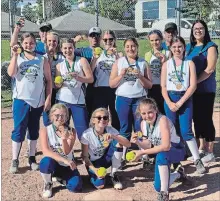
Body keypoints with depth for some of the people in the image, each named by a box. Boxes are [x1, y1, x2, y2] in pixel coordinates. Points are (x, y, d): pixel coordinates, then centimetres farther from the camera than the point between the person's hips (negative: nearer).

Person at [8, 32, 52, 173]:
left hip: (37, 101, 1)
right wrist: (15, 55, -15)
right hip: (21, 100, -1)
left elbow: (49, 81, 3)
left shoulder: (42, 60, 2)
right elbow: (11, 73, -14)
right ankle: (15, 160, 7)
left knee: (34, 130, 11)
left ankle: (32, 158, 22)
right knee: (19, 130, -2)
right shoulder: (18, 58, 4)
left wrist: (48, 99, -2)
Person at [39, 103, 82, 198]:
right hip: (53, 164, -1)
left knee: (76, 186, -23)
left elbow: (67, 152, -17)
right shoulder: (45, 130, -11)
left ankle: (59, 178, 13)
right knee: (47, 161, -37)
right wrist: (64, 160, -34)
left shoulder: (71, 131, -7)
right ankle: (47, 184, -5)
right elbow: (46, 151, -24)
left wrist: (64, 139, -37)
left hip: (67, 166, 2)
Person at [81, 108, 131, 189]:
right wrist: (94, 169, -28)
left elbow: (128, 144, -25)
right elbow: (85, 156, -14)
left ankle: (114, 174, -9)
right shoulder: (87, 134, -22)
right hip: (93, 162, -2)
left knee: (118, 142, -25)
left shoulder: (111, 130, -16)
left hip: (106, 159, 3)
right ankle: (95, 173, 11)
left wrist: (113, 136, -40)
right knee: (99, 185, -28)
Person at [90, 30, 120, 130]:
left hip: (114, 89, -1)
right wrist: (95, 58, -11)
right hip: (100, 89, 1)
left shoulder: (118, 54, 8)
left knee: (116, 115, 5)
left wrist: (116, 56, -17)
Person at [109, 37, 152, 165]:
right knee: (125, 129, 7)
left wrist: (139, 76, -12)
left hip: (139, 99, 0)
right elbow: (111, 84, 2)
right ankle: (122, 157, 15)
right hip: (123, 99, 1)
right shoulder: (118, 62, 5)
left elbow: (149, 85, 3)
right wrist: (121, 75, -12)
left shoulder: (143, 63, 5)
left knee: (140, 129, 1)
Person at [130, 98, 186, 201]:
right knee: (158, 187, 4)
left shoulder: (163, 120, -30)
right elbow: (148, 145, -5)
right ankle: (178, 174, 35)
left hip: (176, 151, -7)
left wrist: (142, 152, -37)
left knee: (161, 155, -41)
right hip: (161, 152, 7)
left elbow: (166, 146, -39)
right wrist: (137, 142, -26)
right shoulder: (143, 123, -9)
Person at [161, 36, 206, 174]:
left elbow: (193, 86, -6)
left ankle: (198, 160, 2)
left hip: (185, 99, -2)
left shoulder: (190, 63, 1)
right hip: (170, 99, 2)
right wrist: (169, 103, -11)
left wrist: (179, 103, -11)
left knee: (186, 131, -7)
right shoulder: (166, 64, 6)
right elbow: (163, 86, 3)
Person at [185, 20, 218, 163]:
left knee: (207, 119, -3)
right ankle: (202, 148, 23)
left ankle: (210, 152, 6)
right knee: (197, 118, 11)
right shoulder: (189, 47, 13)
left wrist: (195, 81, -20)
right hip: (192, 89, 6)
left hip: (206, 89, -6)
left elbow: (210, 69, -15)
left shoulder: (210, 46, -5)